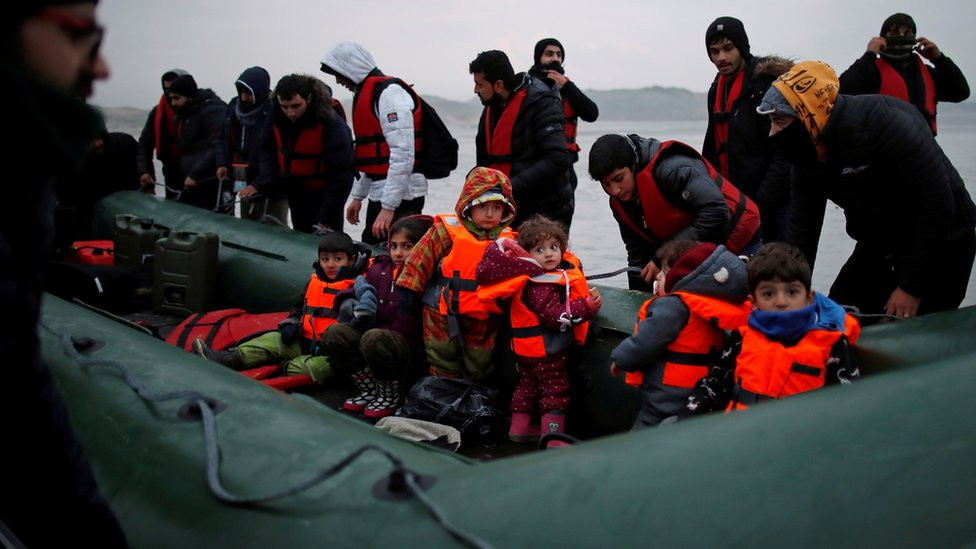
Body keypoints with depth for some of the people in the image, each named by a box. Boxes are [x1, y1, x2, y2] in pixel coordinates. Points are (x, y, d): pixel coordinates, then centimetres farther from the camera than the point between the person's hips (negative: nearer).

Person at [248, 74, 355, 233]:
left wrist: (326, 218, -26)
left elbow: (340, 174, -25)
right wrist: (261, 183, -12)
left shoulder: (331, 124, -26)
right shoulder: (276, 115, -10)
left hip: (323, 195, -6)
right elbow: (266, 149, 4)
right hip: (296, 194, 6)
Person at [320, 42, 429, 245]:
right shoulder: (365, 94, 18)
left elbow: (403, 154, -23)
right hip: (379, 194, 10)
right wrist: (358, 196, 24)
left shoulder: (389, 92, -15)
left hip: (401, 196, -10)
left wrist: (388, 207, -25)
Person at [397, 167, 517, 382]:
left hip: (484, 319, 3)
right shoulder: (447, 231, -11)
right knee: (443, 364, 8)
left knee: (480, 366, 15)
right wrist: (409, 290, -7)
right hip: (444, 315, -3)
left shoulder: (508, 240, 1)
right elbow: (421, 258, -7)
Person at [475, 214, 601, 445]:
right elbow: (556, 316, -31)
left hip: (529, 348, 10)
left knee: (528, 383, 22)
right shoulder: (540, 286, -26)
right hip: (547, 350, -10)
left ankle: (519, 427, 35)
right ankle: (553, 438, 3)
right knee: (555, 390, -2)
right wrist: (586, 307, -28)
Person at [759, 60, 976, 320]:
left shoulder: (882, 121, -29)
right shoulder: (807, 151, -5)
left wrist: (912, 287, -22)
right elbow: (802, 226, 1)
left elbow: (937, 203, -27)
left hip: (941, 245, -7)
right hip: (879, 246, 8)